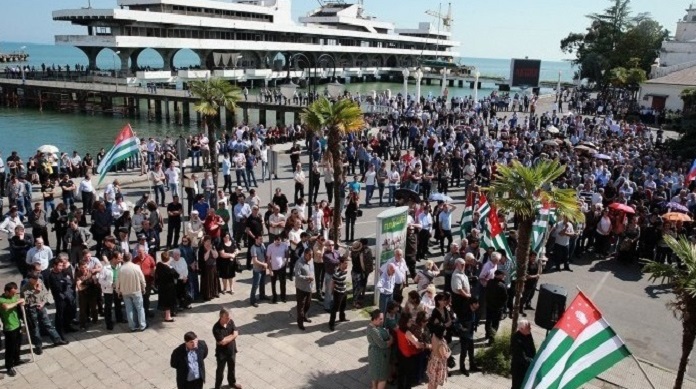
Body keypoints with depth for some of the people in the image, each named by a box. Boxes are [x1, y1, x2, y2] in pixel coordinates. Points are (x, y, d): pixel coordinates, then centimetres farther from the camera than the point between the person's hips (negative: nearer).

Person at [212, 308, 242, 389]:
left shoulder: (231, 322, -12)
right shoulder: (216, 328, -29)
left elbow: (236, 334, -14)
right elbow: (222, 342, -28)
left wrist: (226, 338, -22)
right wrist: (231, 336, -16)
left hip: (232, 350, 5)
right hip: (221, 353, -5)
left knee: (232, 368, 26)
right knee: (220, 370, 14)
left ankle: (232, 382, 49)